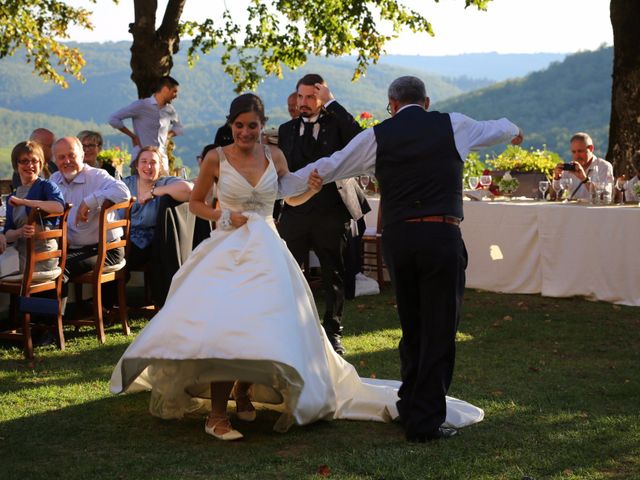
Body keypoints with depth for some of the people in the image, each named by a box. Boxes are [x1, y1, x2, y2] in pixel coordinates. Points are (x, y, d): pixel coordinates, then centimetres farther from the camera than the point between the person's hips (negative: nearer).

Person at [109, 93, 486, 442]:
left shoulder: (274, 155, 4)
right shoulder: (216, 158, -2)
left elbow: (292, 198, 18)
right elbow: (196, 203, 9)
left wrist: (311, 189, -4)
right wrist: (223, 216, -9)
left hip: (266, 251, 3)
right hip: (227, 250, -2)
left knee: (264, 325, -5)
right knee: (221, 325, -17)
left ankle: (244, 390, 23)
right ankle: (217, 414, -9)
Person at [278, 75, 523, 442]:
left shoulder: (377, 136, 7)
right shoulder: (453, 126, 8)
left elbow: (327, 168, 14)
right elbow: (494, 129, 29)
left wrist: (280, 185, 29)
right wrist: (514, 131, 53)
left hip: (397, 238, 3)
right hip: (442, 237, -2)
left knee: (412, 326, 18)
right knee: (439, 331, 2)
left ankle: (410, 408, 29)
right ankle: (426, 422, 2)